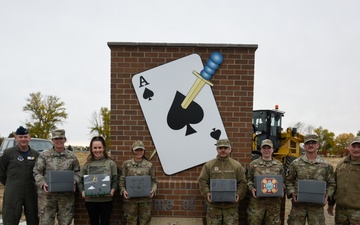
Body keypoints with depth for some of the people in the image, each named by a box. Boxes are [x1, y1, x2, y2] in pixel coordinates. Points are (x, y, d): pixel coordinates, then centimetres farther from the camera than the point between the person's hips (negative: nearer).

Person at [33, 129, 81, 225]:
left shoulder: (71, 156, 7)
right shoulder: (44, 155, 2)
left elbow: (77, 172, 13)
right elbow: (37, 172, 1)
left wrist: (74, 182, -5)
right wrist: (42, 183, -14)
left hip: (67, 195, 2)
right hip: (47, 194, -1)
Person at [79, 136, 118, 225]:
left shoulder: (111, 163, 1)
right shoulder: (87, 164, 4)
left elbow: (115, 180, 0)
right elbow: (81, 181, 5)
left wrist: (113, 190, -17)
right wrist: (82, 191, -12)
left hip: (106, 200, -1)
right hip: (90, 200, 1)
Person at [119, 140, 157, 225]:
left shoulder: (149, 165, 6)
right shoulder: (126, 164, 4)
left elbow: (154, 180, 9)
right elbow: (122, 180, 5)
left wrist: (153, 189, -9)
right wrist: (123, 190, -11)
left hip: (146, 198, 1)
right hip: (130, 198, 0)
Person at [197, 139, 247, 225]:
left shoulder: (237, 165, 7)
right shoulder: (209, 165, 6)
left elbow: (242, 182, 5)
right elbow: (202, 181, 3)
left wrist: (239, 194, -10)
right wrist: (207, 193, -13)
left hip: (231, 205, 0)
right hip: (213, 205, 0)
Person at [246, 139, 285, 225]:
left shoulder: (279, 165, 7)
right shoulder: (254, 164, 3)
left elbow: (283, 181, 13)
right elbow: (249, 179, 8)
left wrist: (281, 191, -4)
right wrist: (251, 188, -9)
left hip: (274, 201, 1)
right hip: (257, 200, -1)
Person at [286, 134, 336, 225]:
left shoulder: (326, 165, 4)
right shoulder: (295, 163, 1)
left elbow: (331, 184, 10)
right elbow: (289, 181, 6)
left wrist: (327, 195, -6)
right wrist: (292, 193, -8)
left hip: (317, 205, 1)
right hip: (298, 204, 0)